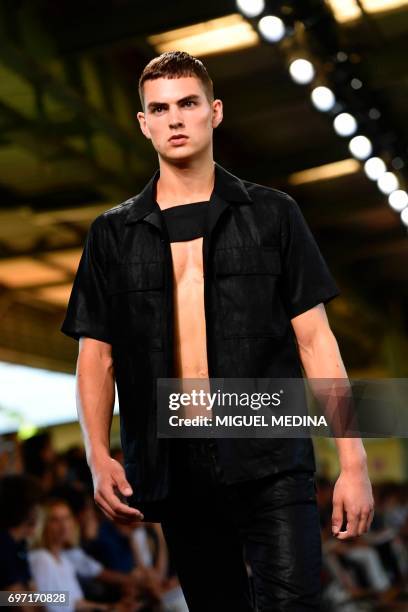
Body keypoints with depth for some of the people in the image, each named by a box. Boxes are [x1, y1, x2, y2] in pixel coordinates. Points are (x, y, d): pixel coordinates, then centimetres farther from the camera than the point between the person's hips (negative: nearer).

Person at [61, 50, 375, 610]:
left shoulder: (272, 214, 6)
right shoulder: (114, 234, 11)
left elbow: (315, 339, 3)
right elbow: (96, 355, 9)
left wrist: (353, 462, -3)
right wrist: (99, 457, -7)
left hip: (270, 459, -2)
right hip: (174, 467, 2)